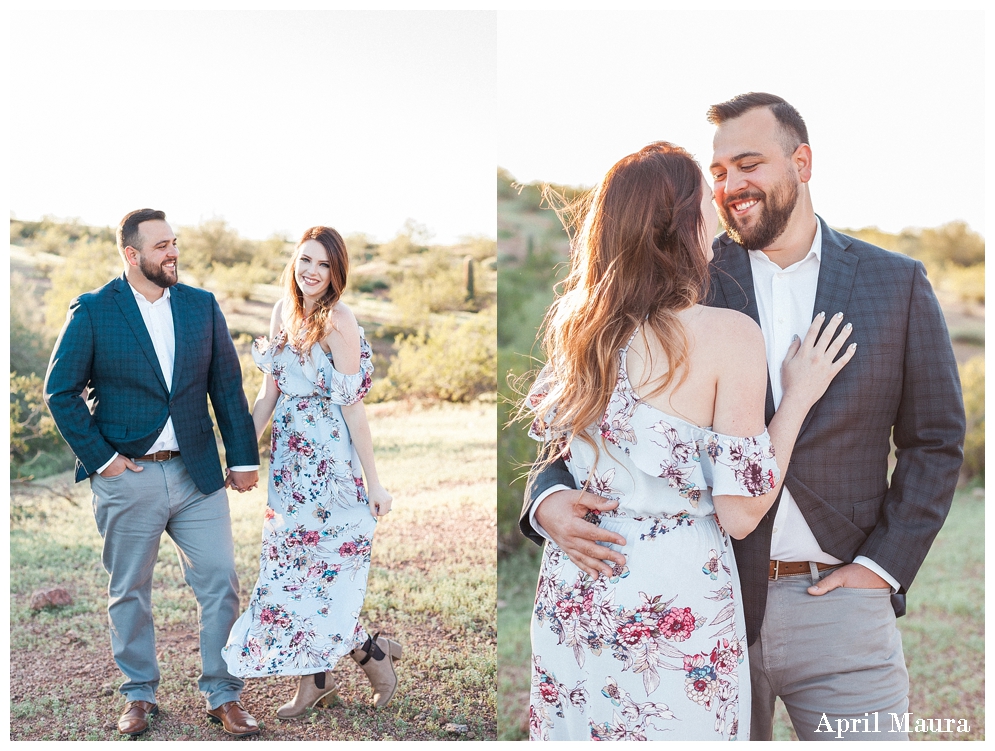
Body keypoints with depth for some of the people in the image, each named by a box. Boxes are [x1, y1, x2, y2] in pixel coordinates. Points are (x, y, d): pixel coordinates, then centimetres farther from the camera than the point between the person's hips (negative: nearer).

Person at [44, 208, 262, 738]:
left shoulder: (202, 306, 5)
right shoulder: (92, 311, -4)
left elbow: (228, 387, 8)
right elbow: (60, 392, -2)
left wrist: (243, 457, 6)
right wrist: (99, 456, -7)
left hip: (197, 474, 2)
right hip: (127, 478, -2)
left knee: (221, 584, 2)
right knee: (129, 593, 11)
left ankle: (224, 696, 16)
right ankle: (139, 695, 28)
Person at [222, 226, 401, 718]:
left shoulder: (338, 322, -15)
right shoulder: (284, 312, 7)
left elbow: (353, 407, -16)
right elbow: (269, 392, 11)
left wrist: (374, 482, -13)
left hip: (332, 462, -7)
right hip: (291, 460, 7)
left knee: (317, 572, -2)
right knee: (297, 566, 12)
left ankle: (372, 652, 20)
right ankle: (315, 680, 24)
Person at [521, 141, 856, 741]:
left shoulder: (576, 324, 0)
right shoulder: (729, 335, -16)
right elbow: (740, 515, -14)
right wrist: (799, 397, -6)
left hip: (574, 592, 5)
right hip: (675, 598, -5)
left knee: (576, 729, 21)